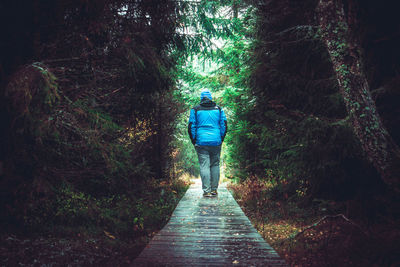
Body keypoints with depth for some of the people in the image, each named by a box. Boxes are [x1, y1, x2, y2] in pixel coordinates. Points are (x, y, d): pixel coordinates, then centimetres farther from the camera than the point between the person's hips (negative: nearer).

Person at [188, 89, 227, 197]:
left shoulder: (195, 109, 5)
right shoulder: (218, 109, 10)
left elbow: (191, 127, 2)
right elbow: (224, 126, 7)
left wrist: (194, 141, 9)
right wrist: (220, 139, 14)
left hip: (201, 142, -1)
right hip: (216, 142, 2)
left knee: (204, 166, -1)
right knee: (215, 165, 9)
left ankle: (207, 191, -4)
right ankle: (214, 190, 12)